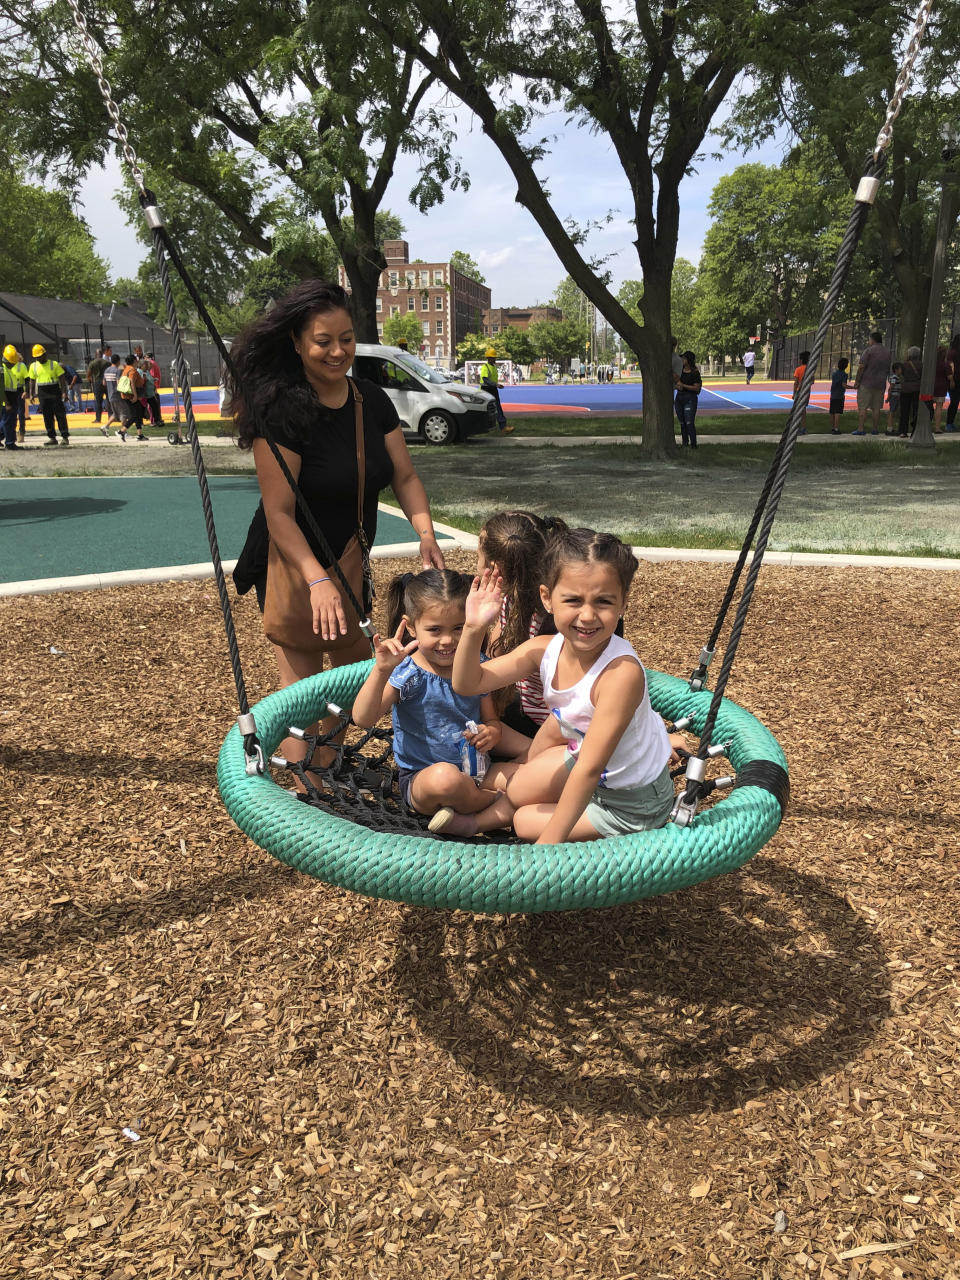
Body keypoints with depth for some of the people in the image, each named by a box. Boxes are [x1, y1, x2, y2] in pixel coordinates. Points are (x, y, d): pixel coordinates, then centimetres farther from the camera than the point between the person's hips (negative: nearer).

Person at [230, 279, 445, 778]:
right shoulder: (283, 410, -22)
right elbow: (279, 514, -24)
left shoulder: (372, 400, -1)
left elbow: (405, 476, 1)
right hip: (290, 566, -7)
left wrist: (426, 535, -17)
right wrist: (317, 580, -35)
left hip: (347, 561, 7)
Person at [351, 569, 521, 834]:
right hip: (420, 780, -4)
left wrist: (492, 732, -12)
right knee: (445, 777, -39)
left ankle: (471, 823, -21)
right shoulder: (407, 674, -12)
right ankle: (499, 803, -8)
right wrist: (381, 670, -39)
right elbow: (363, 719, -25)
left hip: (476, 774, 5)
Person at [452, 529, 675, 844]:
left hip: (634, 802, -6)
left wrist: (548, 844, -32)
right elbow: (468, 684, -13)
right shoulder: (545, 650, -17)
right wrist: (473, 629, -29)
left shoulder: (622, 672, -37)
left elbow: (589, 770, -35)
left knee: (525, 821, -2)